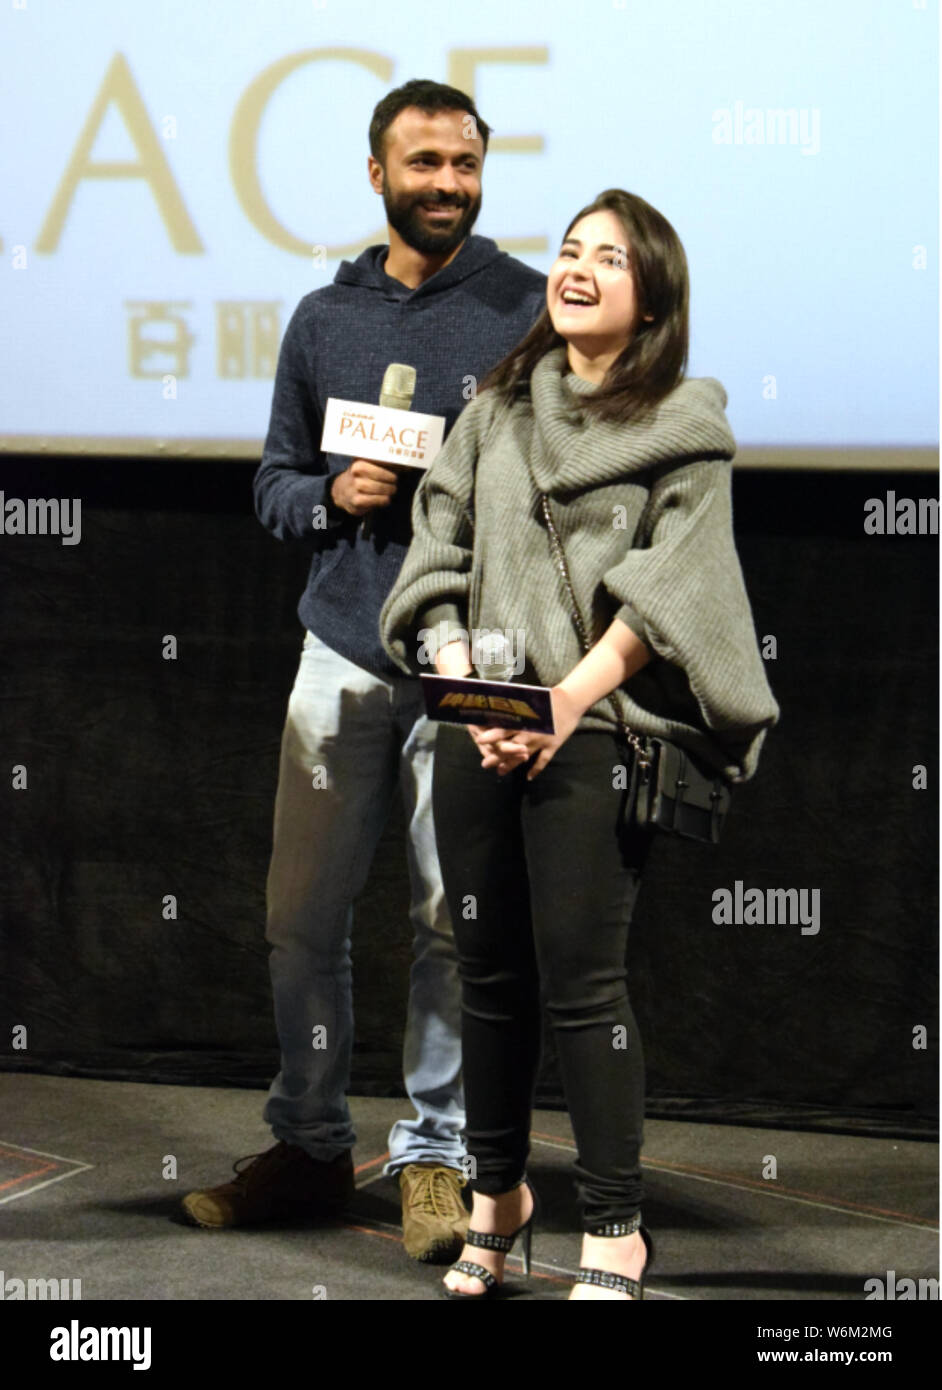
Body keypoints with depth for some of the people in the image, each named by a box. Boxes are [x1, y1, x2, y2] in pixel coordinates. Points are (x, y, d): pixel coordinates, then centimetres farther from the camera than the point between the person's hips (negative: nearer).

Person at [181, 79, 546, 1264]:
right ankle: (308, 1145, 19)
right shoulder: (325, 318, 12)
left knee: (455, 920, 0)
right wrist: (333, 497, -5)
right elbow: (274, 481, 15)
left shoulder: (531, 311, 2)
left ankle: (434, 1154, 12)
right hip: (344, 653, 3)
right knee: (301, 914, 6)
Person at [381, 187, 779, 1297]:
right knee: (489, 970, 10)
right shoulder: (497, 407, 15)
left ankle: (614, 1235, 3)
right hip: (478, 730, 5)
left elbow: (669, 585, -6)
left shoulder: (685, 424, 2)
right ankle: (498, 1192, 25)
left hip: (597, 735, -4)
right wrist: (455, 670, -6)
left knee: (581, 983, -7)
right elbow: (438, 547, 10)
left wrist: (572, 698, -16)